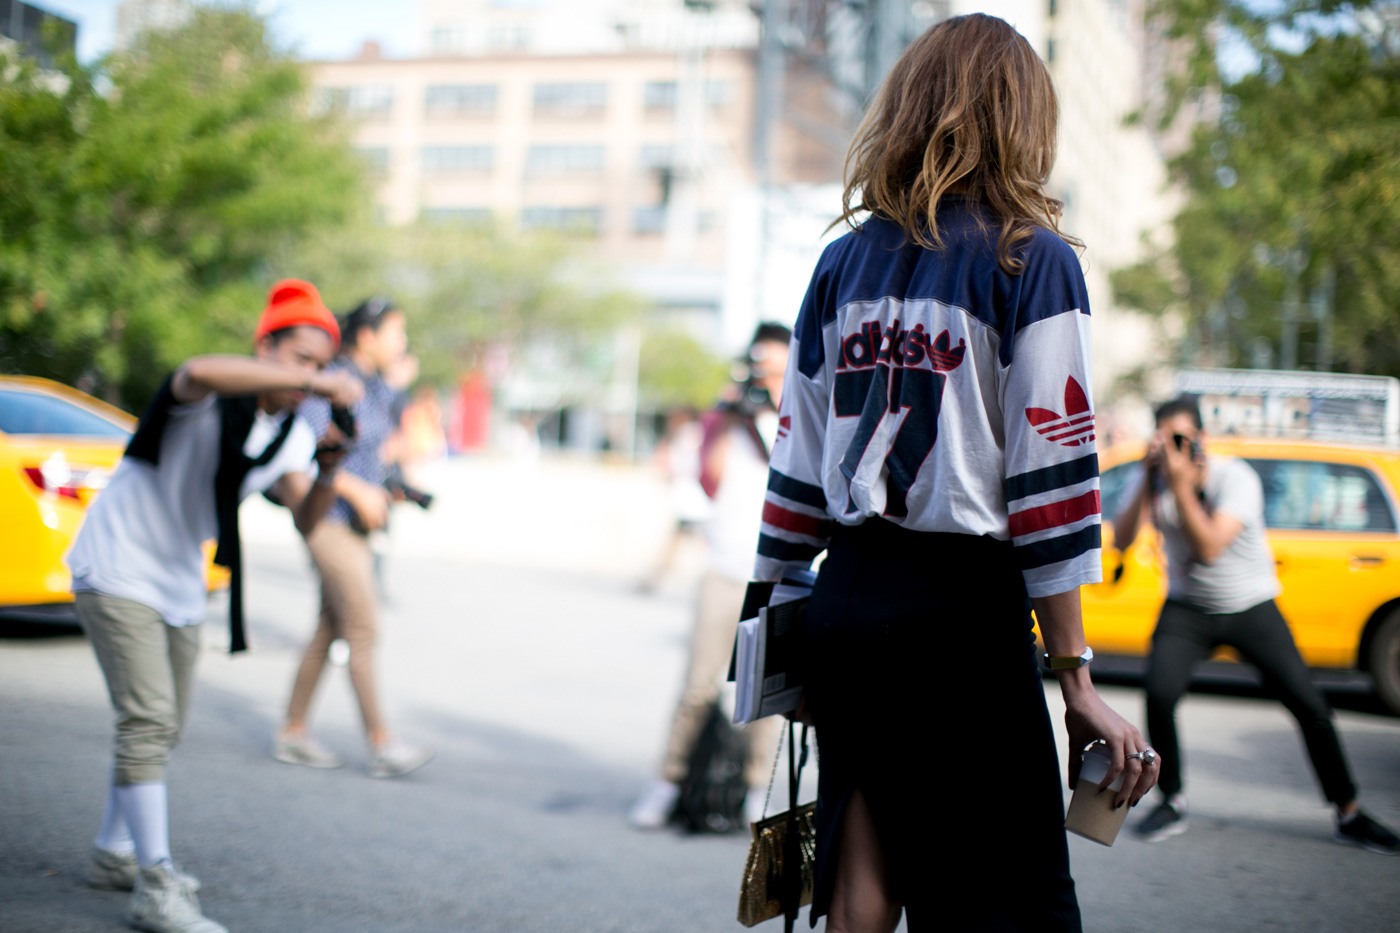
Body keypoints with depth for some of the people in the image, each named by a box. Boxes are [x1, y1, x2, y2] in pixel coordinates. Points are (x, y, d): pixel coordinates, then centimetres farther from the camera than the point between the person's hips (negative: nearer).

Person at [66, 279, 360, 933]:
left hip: (180, 584, 8)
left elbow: (306, 520, -14)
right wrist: (313, 382, -53)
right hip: (118, 568, -8)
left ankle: (114, 853, 33)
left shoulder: (292, 435, -1)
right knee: (147, 719, -15)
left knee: (163, 726, 16)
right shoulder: (212, 399, -22)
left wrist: (329, 470, -34)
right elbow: (198, 373, -49)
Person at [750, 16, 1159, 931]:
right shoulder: (1032, 258, -4)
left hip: (847, 595, 6)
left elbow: (796, 463, 11)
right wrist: (1077, 680, -6)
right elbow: (1050, 480, -9)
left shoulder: (845, 260, 11)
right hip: (962, 611, -5)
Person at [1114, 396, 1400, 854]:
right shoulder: (1152, 480, -8)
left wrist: (1181, 484, -38)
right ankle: (1172, 803, -1)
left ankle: (1349, 815, 9)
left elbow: (1209, 549, -33)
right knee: (1158, 693, -22)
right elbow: (1121, 541, -19)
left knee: (1310, 705, -6)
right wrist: (1148, 482, -28)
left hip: (1251, 608, -2)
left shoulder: (1236, 478, -22)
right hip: (1187, 609, 2)